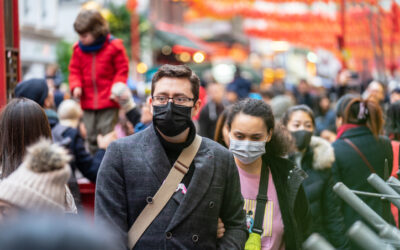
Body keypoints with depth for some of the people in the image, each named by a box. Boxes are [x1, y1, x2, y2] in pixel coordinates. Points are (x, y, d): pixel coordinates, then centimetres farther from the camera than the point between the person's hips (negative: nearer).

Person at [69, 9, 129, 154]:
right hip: (88, 102, 4)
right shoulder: (78, 49, 5)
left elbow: (122, 71, -2)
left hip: (109, 103, -4)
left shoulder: (114, 47, -7)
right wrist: (76, 86, -7)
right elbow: (75, 71, 12)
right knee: (91, 136, 10)